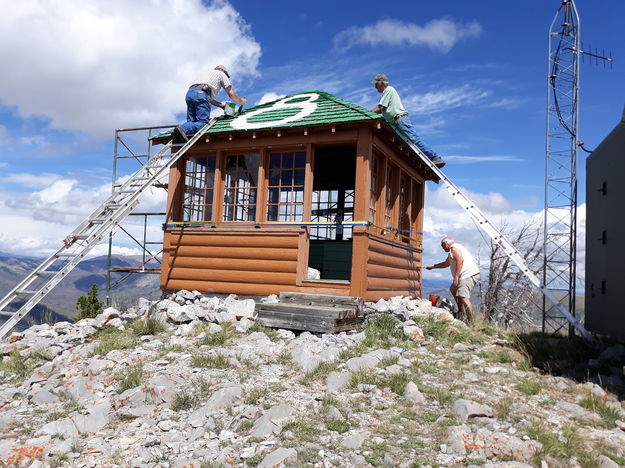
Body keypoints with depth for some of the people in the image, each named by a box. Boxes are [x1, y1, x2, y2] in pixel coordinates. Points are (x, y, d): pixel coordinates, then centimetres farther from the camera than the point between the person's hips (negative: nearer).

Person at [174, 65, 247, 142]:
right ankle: (183, 129, -39)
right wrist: (241, 101, 37)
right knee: (203, 122, -15)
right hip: (201, 93, -7)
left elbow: (209, 99, 37)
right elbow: (231, 94, 19)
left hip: (189, 93, 7)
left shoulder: (207, 73, 42)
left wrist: (222, 105, 36)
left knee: (191, 122, 5)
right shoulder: (221, 74, 24)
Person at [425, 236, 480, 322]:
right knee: (453, 290, 27)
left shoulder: (454, 248, -5)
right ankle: (461, 313, 26)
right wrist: (432, 266, 44)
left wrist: (456, 276, -23)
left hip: (469, 275, -12)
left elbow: (460, 260, -20)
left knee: (463, 297, -22)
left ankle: (470, 321, -24)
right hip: (466, 276, 12)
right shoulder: (452, 252, 28)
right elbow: (446, 263, 41)